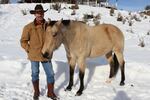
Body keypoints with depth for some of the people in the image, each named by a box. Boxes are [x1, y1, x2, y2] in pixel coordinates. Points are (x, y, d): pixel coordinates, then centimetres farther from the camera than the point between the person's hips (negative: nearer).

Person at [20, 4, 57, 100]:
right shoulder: (28, 27, -9)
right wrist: (29, 50, -7)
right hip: (34, 55, -1)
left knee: (50, 74, 5)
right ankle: (36, 92, 33)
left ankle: (50, 92, 25)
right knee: (35, 74, 14)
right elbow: (23, 41, 0)